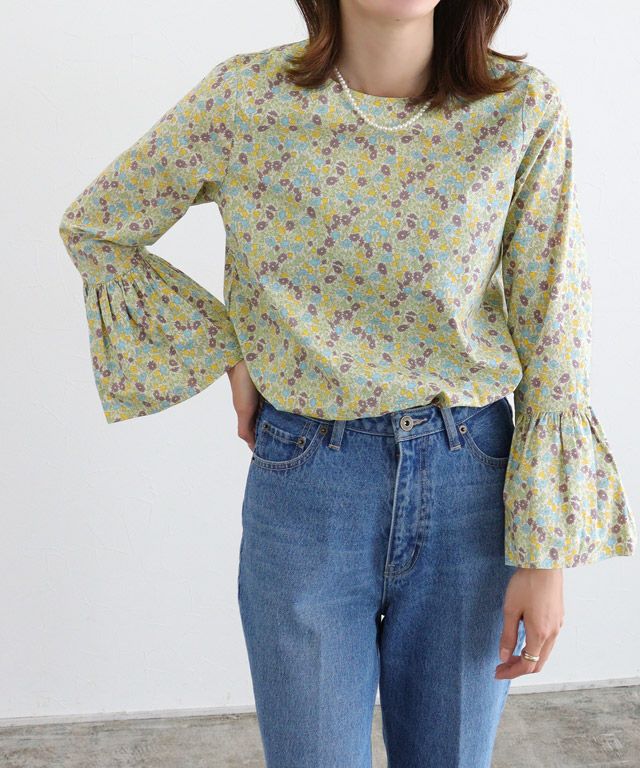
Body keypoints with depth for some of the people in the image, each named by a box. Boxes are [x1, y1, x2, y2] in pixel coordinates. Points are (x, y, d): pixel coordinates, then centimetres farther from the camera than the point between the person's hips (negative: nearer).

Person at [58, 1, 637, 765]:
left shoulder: (522, 110, -8)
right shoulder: (244, 97, -8)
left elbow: (551, 338, -5)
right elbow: (93, 228, 7)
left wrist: (544, 555, -6)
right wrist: (231, 354, -1)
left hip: (471, 485, 1)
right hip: (305, 491, 0)